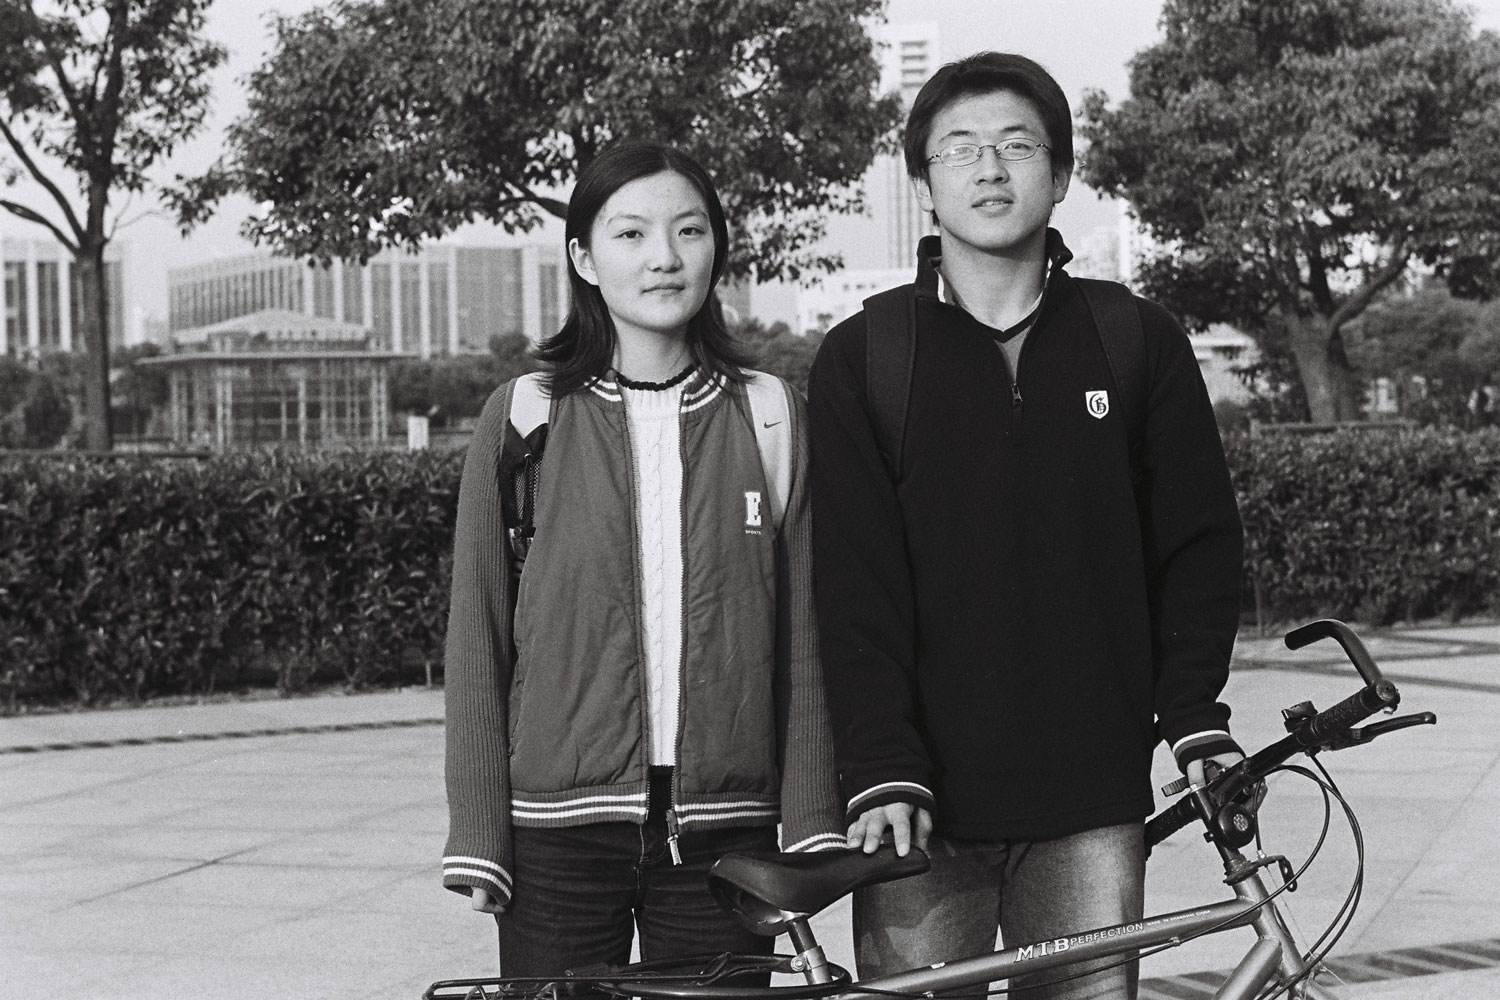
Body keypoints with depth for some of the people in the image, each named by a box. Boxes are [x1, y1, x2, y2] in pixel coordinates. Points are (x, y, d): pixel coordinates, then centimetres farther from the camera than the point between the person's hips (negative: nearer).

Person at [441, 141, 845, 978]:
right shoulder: (524, 418, 3)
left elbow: (801, 636, 6)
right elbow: (477, 637, 3)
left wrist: (813, 827, 0)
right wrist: (476, 838, -2)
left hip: (722, 832, 1)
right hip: (559, 833, -1)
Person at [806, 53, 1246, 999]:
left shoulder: (1140, 341, 6)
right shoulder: (862, 358, 2)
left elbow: (1198, 546, 8)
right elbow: (856, 590, -4)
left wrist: (1196, 721, -3)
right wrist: (884, 771, -12)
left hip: (1093, 805, 1)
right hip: (929, 809, -1)